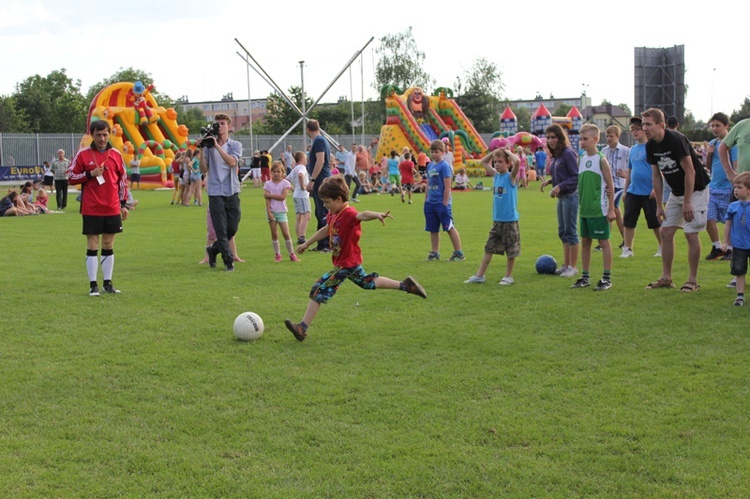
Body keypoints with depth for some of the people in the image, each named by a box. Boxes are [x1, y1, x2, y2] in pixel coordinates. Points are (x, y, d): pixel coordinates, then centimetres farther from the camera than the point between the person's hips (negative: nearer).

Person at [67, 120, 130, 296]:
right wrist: (90, 174, -14)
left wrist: (124, 204, 10)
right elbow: (71, 177, 1)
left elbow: (123, 179, 13)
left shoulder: (116, 154, 7)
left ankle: (107, 283, 16)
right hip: (91, 209, -3)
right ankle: (93, 285, 5)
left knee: (108, 246, 8)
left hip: (112, 209, 3)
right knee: (92, 246, 0)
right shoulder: (83, 154, -1)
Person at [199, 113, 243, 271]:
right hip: (215, 192, -1)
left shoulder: (235, 145, 5)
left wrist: (217, 145, -20)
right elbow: (203, 169, 0)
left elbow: (232, 162, -15)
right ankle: (228, 260, 2)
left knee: (232, 228, 6)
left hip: (232, 192, 1)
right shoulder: (208, 145, 5)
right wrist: (201, 150, -9)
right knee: (221, 230, -5)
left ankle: (214, 249, 28)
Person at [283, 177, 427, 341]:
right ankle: (405, 285, 30)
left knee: (319, 290, -9)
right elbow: (325, 230, 22)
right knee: (367, 282, 25)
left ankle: (302, 328, -4)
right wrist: (306, 243, 31)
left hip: (346, 264, -10)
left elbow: (362, 215, -46)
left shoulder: (348, 214, -24)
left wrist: (377, 214, -68)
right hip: (351, 261, 10)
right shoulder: (333, 214, 4)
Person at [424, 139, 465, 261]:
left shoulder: (444, 166, -10)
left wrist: (445, 204, -15)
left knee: (449, 228, -3)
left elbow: (447, 187, -13)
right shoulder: (430, 166, 10)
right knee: (433, 230, 11)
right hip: (430, 203, 7)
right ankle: (434, 253, 20)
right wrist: (426, 200, 16)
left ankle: (459, 253, 3)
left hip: (441, 203, -7)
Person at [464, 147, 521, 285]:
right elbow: (484, 162, 21)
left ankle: (508, 276, 15)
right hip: (497, 220, 6)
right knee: (489, 248, 8)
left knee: (511, 251, 3)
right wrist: (494, 151, 10)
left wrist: (508, 152, -13)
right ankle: (480, 275, 12)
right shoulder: (496, 175, 9)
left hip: (510, 220, -6)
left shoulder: (511, 176, -9)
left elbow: (517, 161, -29)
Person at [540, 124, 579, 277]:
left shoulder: (568, 153, -14)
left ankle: (573, 267, 4)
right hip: (561, 197, 9)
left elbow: (576, 176, -17)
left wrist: (560, 187, -22)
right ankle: (566, 265, 21)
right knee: (562, 232, 13)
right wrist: (550, 180, 3)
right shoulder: (555, 156, 12)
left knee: (570, 231, -3)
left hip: (570, 196, -9)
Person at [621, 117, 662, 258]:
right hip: (633, 192, 6)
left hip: (649, 193, -6)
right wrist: (625, 190, 17)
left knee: (655, 222, 2)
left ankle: (662, 247, 17)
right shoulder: (633, 149, 13)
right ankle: (627, 249, 10)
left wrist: (655, 188, -18)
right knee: (628, 220, 3)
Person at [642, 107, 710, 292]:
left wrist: (687, 202, -21)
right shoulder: (651, 146, -1)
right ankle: (666, 278, 12)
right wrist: (659, 205, 6)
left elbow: (690, 172, -22)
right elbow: (656, 176, 7)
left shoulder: (676, 140, -24)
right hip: (676, 192, 8)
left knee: (691, 234, -9)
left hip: (695, 190, -8)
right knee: (666, 232, 4)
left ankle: (693, 280, 0)